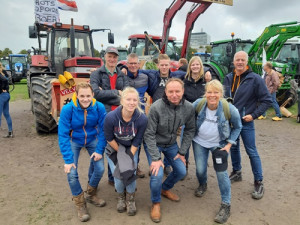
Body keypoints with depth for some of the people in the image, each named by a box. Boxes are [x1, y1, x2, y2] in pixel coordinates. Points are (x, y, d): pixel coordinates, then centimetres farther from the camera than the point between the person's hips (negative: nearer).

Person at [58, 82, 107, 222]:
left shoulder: (99, 107, -23)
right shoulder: (68, 109, -27)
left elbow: (103, 130, -13)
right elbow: (63, 135, -24)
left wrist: (100, 150, -17)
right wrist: (68, 160, -26)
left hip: (92, 140, 2)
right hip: (74, 141, -1)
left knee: (100, 169, -6)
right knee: (71, 173, -12)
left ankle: (91, 195, 25)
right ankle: (80, 204, 14)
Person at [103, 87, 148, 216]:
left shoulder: (142, 118, -25)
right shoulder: (111, 117, -28)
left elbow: (137, 141, -14)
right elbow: (109, 138, -13)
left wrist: (129, 157, -15)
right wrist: (121, 155, -9)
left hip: (131, 149, 1)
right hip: (114, 148, 0)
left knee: (130, 174, -14)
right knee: (118, 177, -11)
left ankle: (131, 199, 19)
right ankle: (121, 197, 26)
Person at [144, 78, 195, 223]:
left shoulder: (188, 108, -16)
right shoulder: (156, 107, -29)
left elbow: (189, 130, -3)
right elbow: (149, 134, -23)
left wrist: (182, 152, -5)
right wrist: (155, 158, -25)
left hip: (171, 144, 5)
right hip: (155, 144, -4)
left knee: (181, 171, 6)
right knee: (157, 173, -19)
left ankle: (165, 189, 38)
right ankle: (155, 203, 11)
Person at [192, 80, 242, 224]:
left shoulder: (230, 109, -24)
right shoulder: (198, 103, -20)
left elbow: (237, 127, -6)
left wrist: (229, 144, -11)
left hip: (219, 144, -2)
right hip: (199, 142, 2)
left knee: (221, 172, -7)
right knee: (200, 169, 7)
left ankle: (226, 205, 11)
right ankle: (202, 185, 45)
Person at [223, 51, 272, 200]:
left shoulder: (255, 79, -9)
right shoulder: (228, 78, 4)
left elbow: (267, 100, -7)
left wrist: (254, 115, -13)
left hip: (245, 121, -5)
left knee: (251, 151, -1)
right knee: (233, 147, 17)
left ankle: (258, 182, 13)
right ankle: (236, 172, 36)